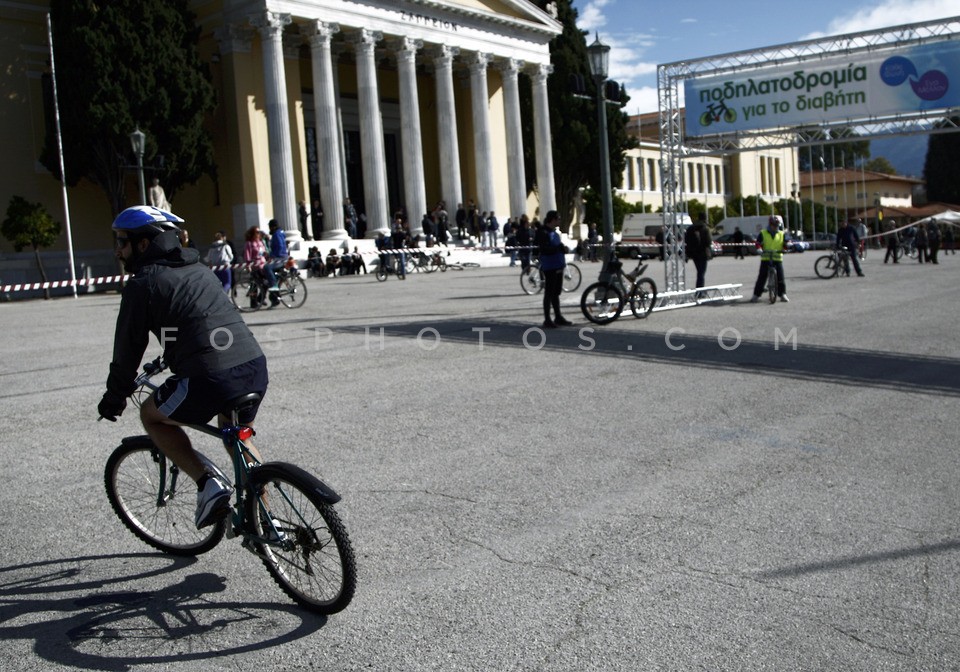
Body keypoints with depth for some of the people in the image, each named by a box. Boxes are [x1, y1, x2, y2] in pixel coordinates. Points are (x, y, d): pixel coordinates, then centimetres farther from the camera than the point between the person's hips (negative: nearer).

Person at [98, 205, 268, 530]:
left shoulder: (143, 284, 2)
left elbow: (129, 347, 6)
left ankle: (208, 483, 7)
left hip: (211, 378, -7)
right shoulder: (198, 269, 24)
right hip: (255, 367, 7)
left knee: (151, 415, 21)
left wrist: (114, 398, 21)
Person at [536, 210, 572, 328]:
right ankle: (547, 320, 1)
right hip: (550, 267, -9)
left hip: (558, 266, 9)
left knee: (556, 293, 14)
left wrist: (562, 248, 2)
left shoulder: (554, 232, 15)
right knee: (549, 293, -4)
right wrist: (559, 248, -24)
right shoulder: (543, 233, -12)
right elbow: (545, 249, -22)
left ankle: (558, 318, 21)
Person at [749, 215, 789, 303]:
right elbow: (758, 243, -2)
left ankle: (782, 294, 8)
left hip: (777, 259, 1)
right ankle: (756, 295, 2)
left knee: (780, 277, -2)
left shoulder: (782, 234, 10)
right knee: (762, 277, -2)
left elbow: (786, 244, 6)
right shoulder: (763, 233, 5)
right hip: (765, 258, -1)